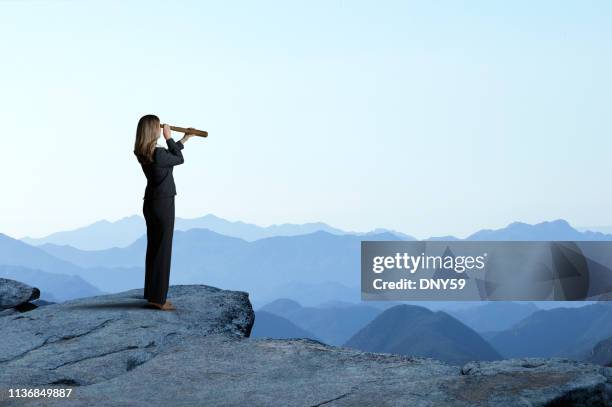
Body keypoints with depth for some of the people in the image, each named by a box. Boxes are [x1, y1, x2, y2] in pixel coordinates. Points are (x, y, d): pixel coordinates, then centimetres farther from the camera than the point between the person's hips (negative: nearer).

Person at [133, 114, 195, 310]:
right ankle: (158, 298, 1)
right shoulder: (157, 154, -23)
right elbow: (179, 159, -6)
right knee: (163, 249, -2)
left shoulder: (143, 153, 4)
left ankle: (151, 293, 23)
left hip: (151, 203, 9)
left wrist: (184, 139, 25)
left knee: (153, 248, 16)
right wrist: (169, 138, 0)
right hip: (163, 204, -9)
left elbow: (169, 155, 20)